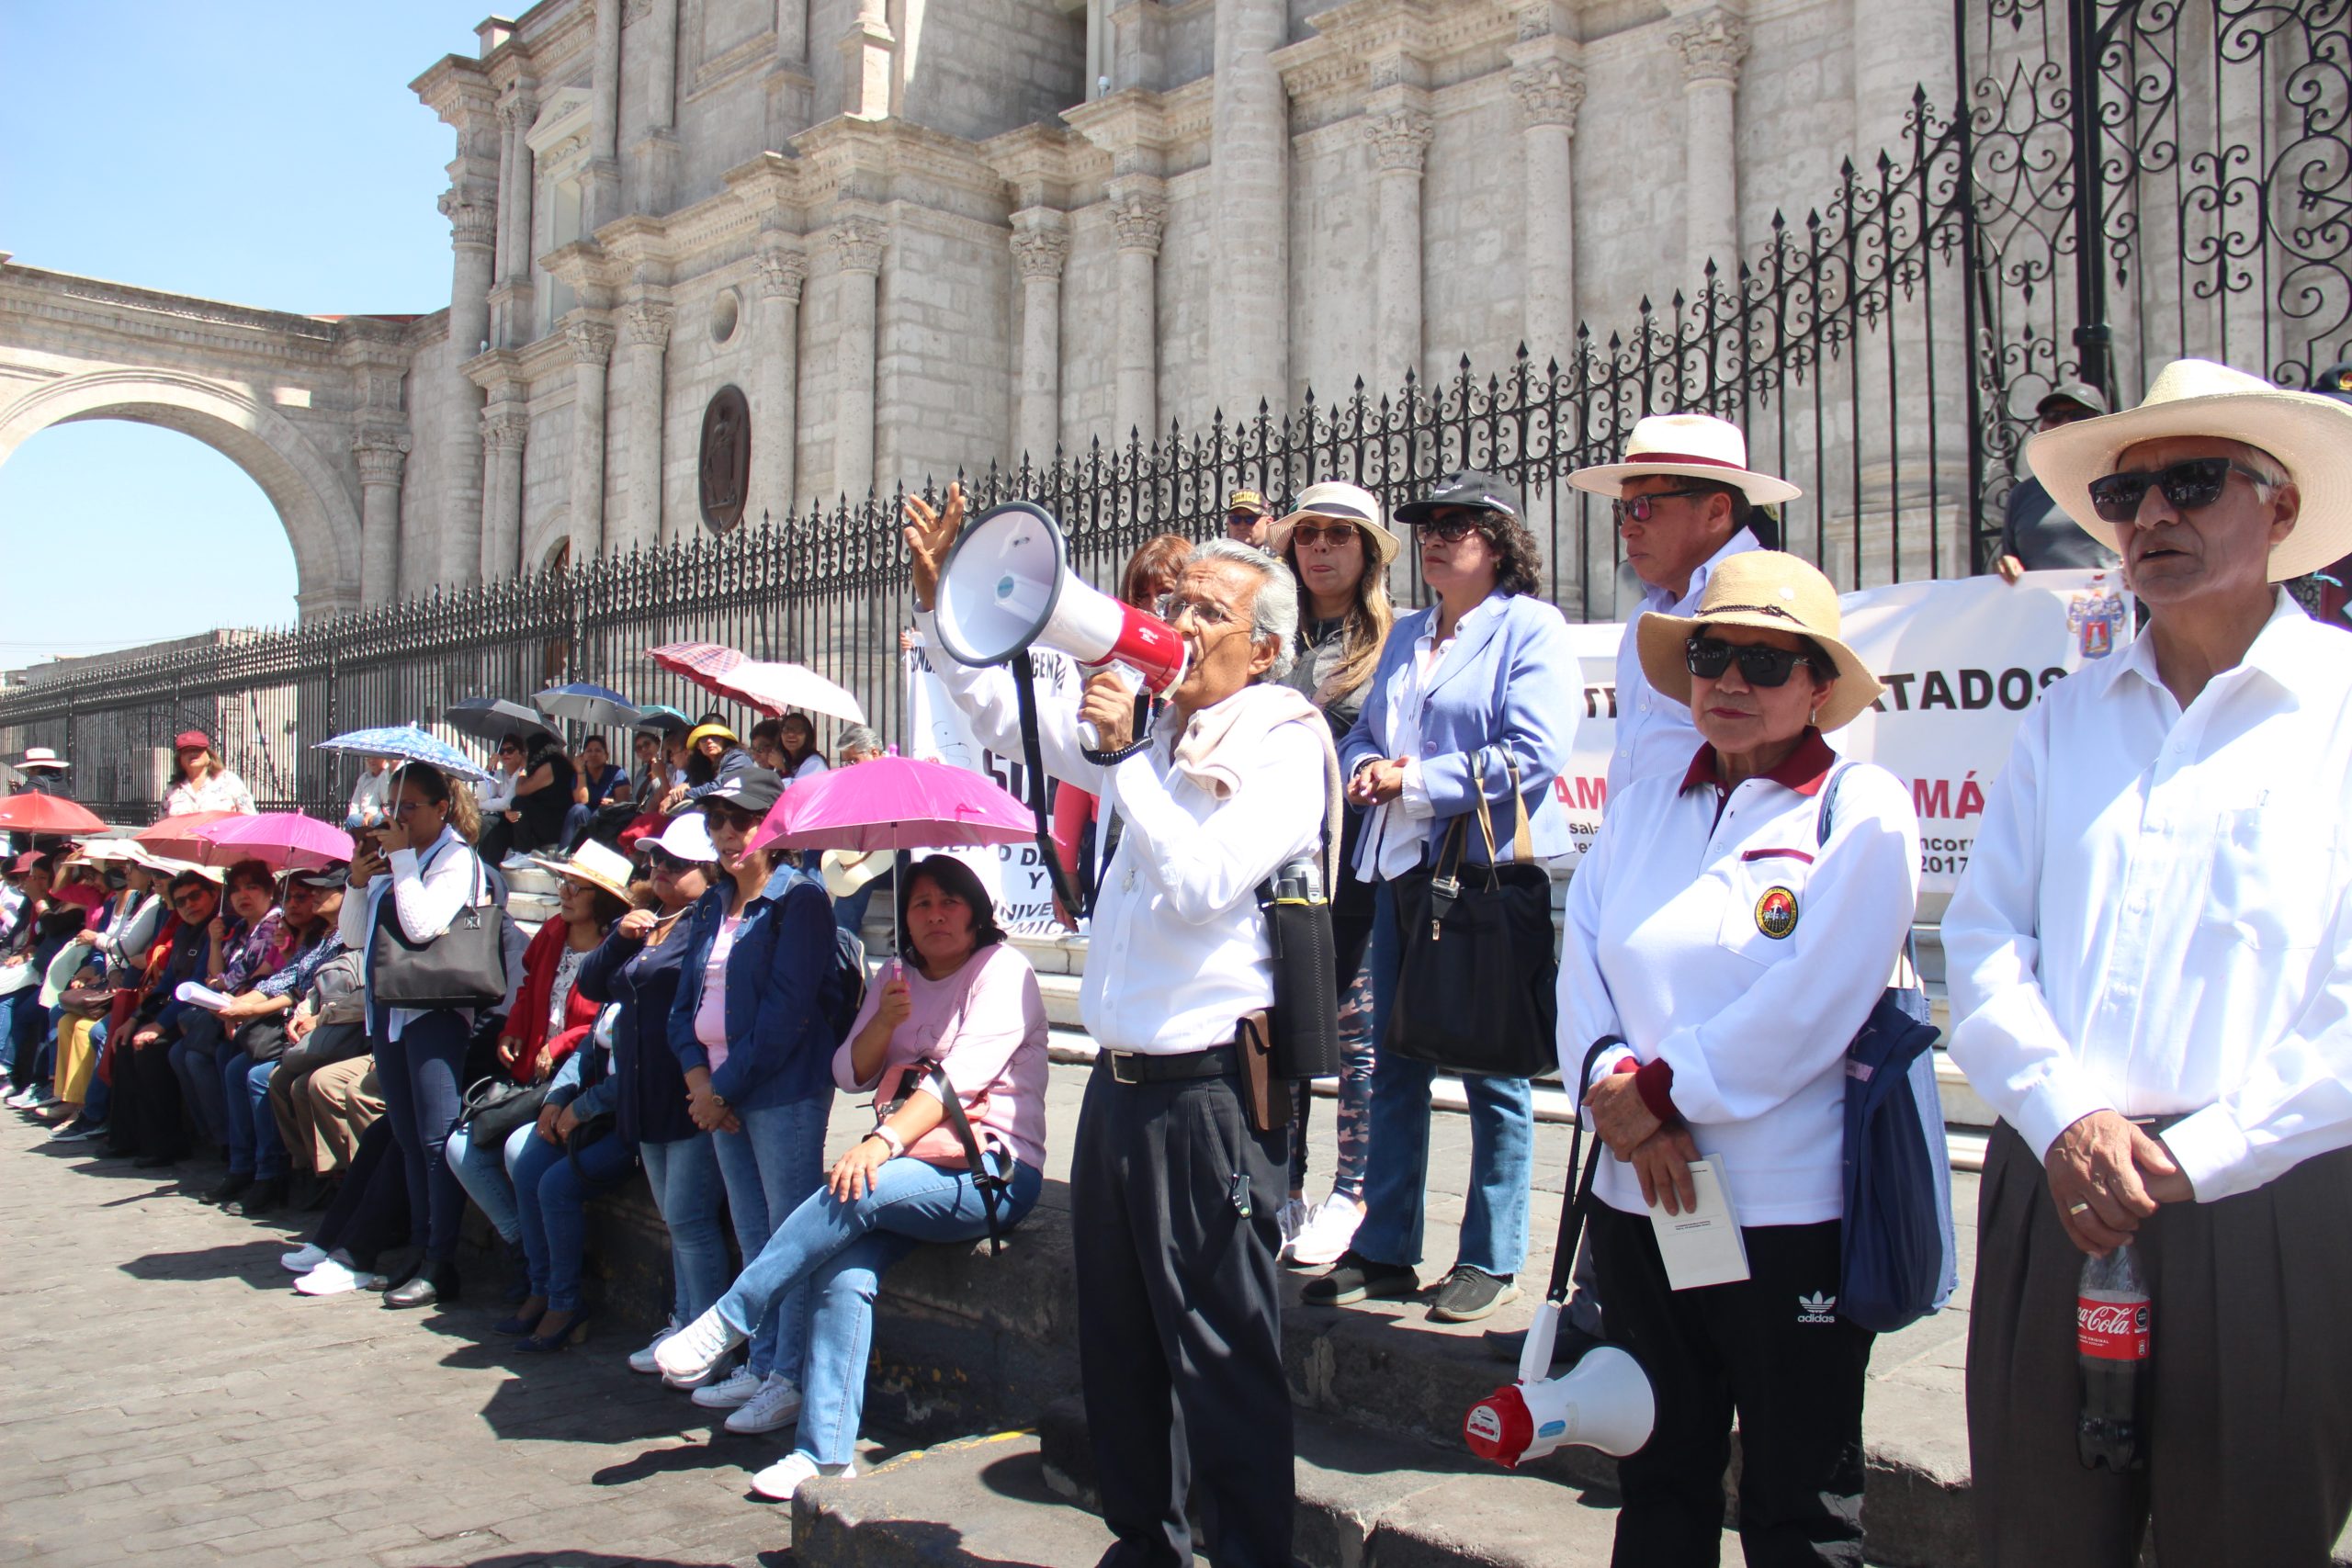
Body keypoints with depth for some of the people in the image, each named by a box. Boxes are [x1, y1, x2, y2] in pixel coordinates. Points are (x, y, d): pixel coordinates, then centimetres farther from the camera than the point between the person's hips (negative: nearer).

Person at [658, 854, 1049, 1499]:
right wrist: (885, 1020, -8)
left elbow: (961, 1075, -17)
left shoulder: (1002, 970, -3)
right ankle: (825, 1453, -19)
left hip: (991, 1168, -5)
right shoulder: (900, 976, 19)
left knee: (854, 1193, -30)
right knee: (844, 1270, -22)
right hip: (911, 1165, 6)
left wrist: (885, 1141, -28)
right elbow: (851, 1073, 12)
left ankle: (724, 1323, -16)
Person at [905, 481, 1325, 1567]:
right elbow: (1003, 712, 24)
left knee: (1222, 1355, -1)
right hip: (1120, 1077, 8)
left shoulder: (1283, 745, -9)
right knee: (1117, 1345, 18)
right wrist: (937, 597, 14)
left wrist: (1126, 757, -19)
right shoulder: (1151, 730, 13)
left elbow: (1202, 883, -21)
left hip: (1207, 1090, -8)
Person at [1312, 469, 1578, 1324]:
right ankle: (1384, 1249, 20)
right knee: (1394, 1064, 10)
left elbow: (1533, 756, -14)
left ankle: (1491, 1259, 14)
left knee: (1493, 1070, 2)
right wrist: (1366, 767, -2)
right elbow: (1363, 731, 22)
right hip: (1402, 865, 7)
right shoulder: (1407, 635, 19)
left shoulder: (1531, 627, -3)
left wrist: (1414, 781, -12)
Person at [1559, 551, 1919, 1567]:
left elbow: (1812, 1004, -16)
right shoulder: (1641, 808, 11)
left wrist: (1662, 1090, -14)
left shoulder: (1861, 807, -6)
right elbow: (1580, 962, 4)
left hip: (1791, 1212, -5)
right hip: (1637, 1200, 5)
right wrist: (1613, 1088, -13)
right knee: (1658, 1480, 19)